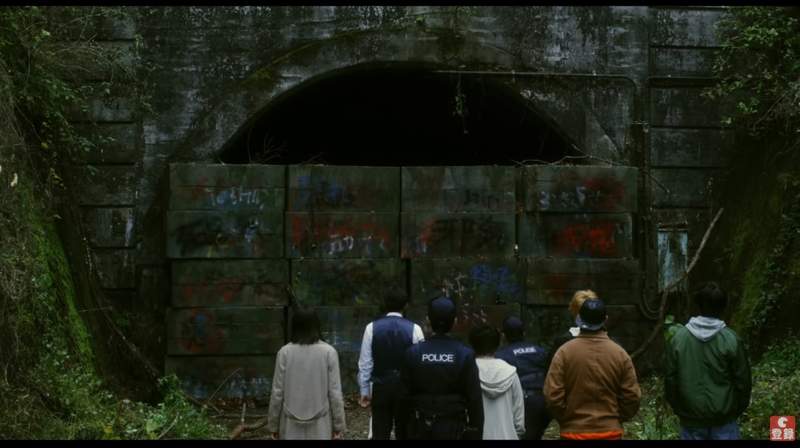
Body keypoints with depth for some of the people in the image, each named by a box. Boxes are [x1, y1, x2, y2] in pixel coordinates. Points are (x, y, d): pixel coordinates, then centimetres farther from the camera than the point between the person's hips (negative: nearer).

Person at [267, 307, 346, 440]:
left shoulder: (285, 352, -5)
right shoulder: (328, 352, -6)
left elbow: (277, 392, -3)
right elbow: (335, 393, -6)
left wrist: (273, 424, 8)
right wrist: (338, 424, 3)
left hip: (292, 425, 1)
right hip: (320, 425, 0)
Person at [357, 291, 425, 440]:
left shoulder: (372, 327, -3)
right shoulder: (414, 328, -6)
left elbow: (365, 362, -2)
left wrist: (364, 390, 6)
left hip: (380, 387, 0)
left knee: (380, 434, 5)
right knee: (404, 433, 9)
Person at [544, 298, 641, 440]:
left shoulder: (564, 352, -9)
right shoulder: (620, 354, -3)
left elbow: (552, 396, -10)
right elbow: (632, 398, -1)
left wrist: (566, 420, 7)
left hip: (574, 432, -1)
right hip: (610, 432, 2)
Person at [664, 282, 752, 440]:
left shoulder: (678, 338, -7)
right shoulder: (731, 339, -12)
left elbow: (670, 378, -2)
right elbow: (743, 380, -5)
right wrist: (738, 409, 11)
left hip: (690, 417, 1)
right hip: (724, 420, -1)